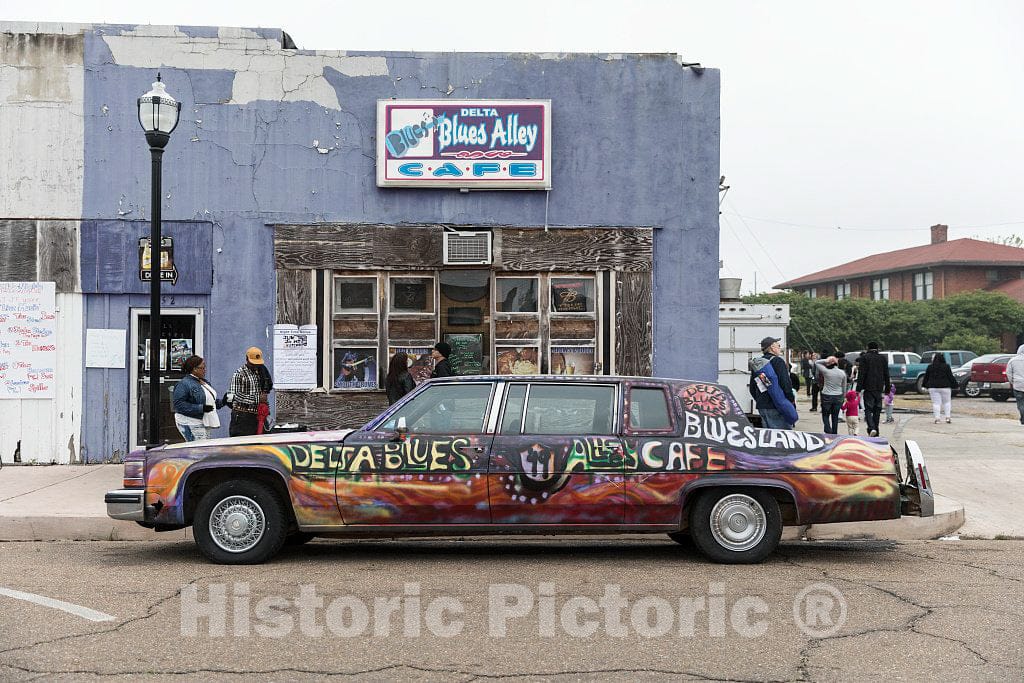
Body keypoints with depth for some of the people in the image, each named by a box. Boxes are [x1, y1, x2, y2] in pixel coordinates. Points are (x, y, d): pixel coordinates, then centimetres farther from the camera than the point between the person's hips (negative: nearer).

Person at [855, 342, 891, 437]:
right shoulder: (883, 358, 11)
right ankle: (875, 430, 12)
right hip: (879, 389, 4)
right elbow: (886, 375, 13)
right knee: (877, 410, 10)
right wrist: (887, 389, 18)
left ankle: (872, 428, -25)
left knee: (868, 410, -5)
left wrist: (858, 388, -9)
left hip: (868, 388, -4)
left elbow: (861, 374, -9)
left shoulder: (864, 358, -3)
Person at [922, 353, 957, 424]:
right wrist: (954, 384, 8)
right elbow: (951, 377, -3)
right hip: (945, 387, -1)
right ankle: (947, 417, 7)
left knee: (936, 403, 1)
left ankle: (936, 418, -5)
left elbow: (926, 377, 9)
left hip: (933, 388, 1)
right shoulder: (946, 366, -4)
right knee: (947, 402, 13)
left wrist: (924, 385, 19)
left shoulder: (930, 367, 2)